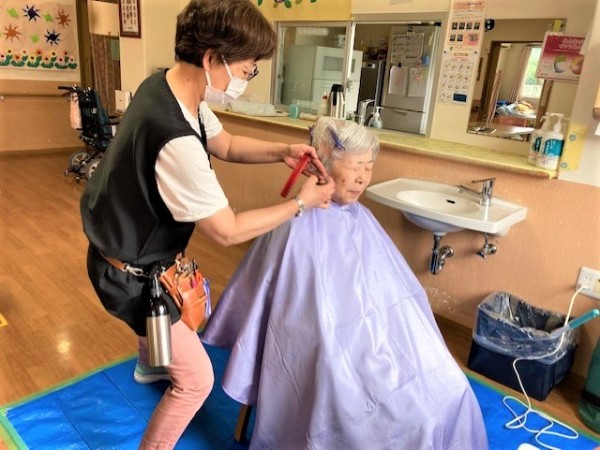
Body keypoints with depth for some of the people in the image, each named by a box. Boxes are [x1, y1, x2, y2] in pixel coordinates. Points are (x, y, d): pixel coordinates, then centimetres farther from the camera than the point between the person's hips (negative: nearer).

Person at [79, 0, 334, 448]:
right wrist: (302, 202, -17)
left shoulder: (167, 84, -8)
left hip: (127, 242, 10)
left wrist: (282, 151, -10)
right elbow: (228, 230, -28)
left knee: (186, 300, 38)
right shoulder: (175, 140, -39)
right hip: (131, 273, -10)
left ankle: (148, 366, 68)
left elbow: (226, 144, 6)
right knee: (196, 380, 2)